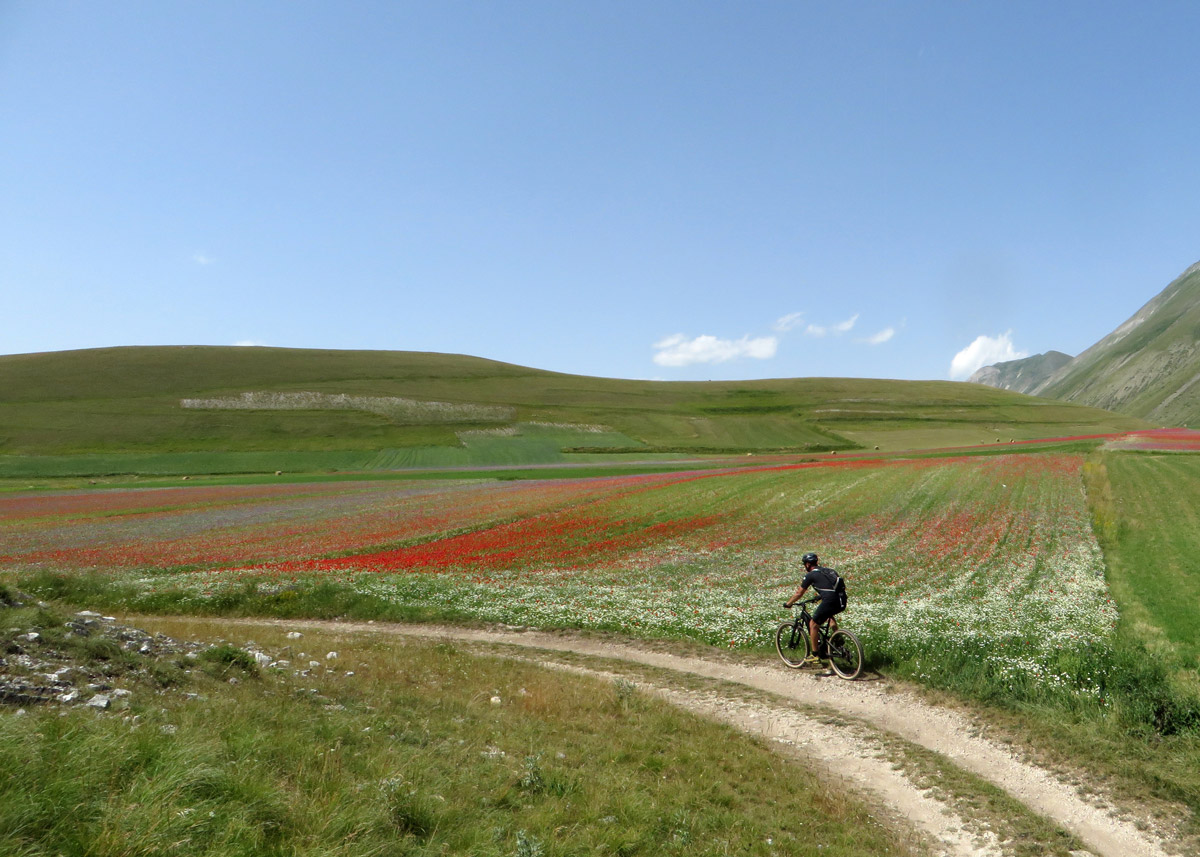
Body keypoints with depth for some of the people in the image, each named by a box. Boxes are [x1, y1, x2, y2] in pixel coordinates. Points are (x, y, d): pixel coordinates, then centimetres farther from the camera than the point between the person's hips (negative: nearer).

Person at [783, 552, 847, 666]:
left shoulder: (810, 575, 5)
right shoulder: (827, 570, 23)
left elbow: (799, 593, 11)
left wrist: (788, 604, 24)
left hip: (830, 601, -7)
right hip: (842, 601, 7)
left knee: (813, 625, 9)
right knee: (830, 614, 38)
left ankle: (815, 656, 11)